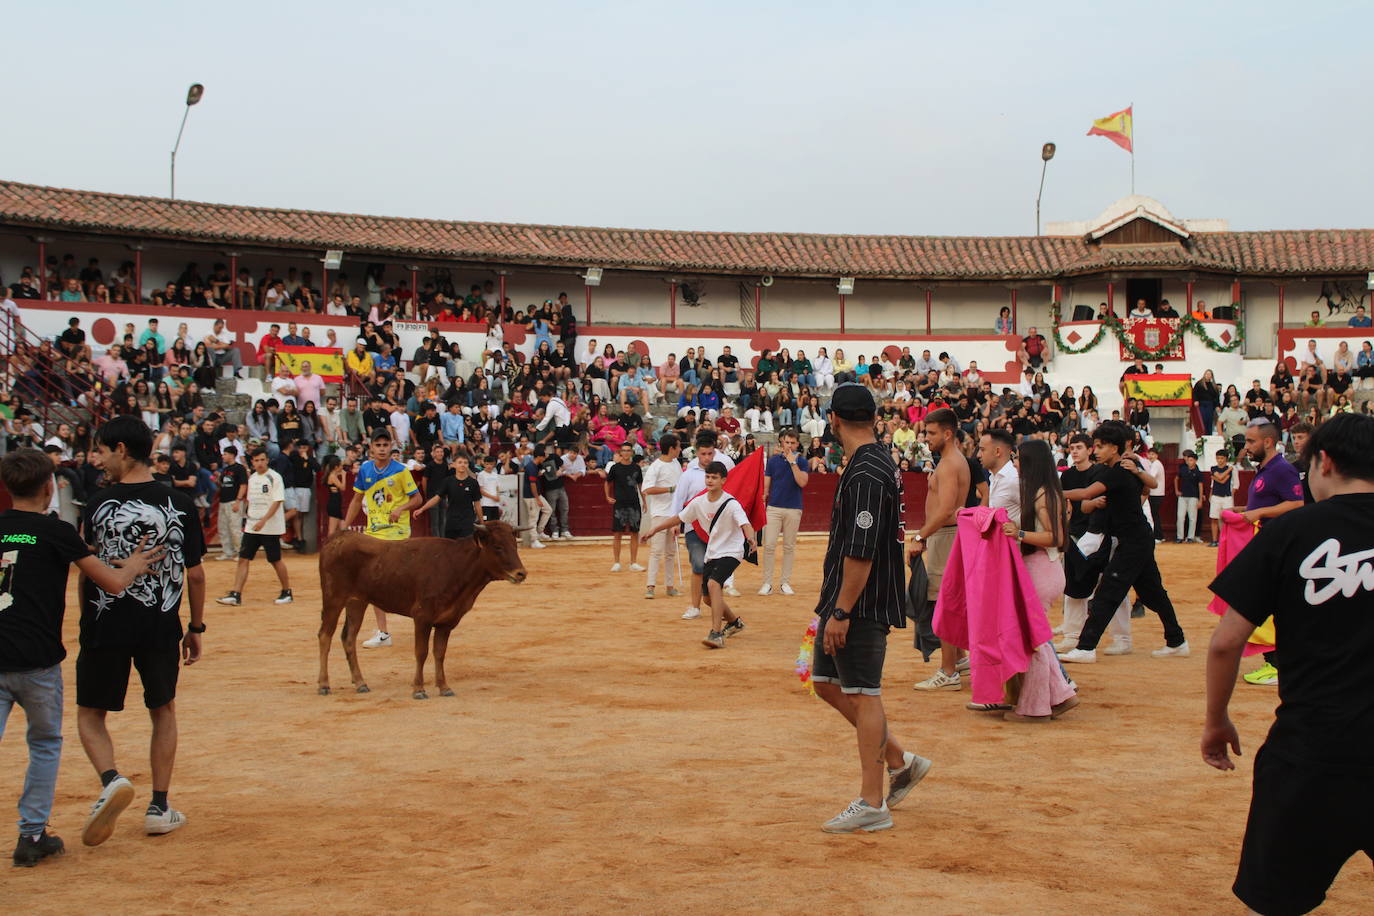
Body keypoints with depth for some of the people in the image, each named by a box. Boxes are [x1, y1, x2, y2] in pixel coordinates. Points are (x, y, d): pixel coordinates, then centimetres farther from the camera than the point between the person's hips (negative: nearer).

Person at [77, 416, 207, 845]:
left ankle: (111, 779, -13)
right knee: (163, 711, 19)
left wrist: (87, 624, 10)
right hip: (161, 626, 2)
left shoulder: (100, 504, -6)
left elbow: (88, 571, -2)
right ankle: (159, 806, 17)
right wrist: (196, 628, 11)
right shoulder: (180, 504, -1)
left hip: (106, 627, -2)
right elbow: (195, 573, 1)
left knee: (90, 713, 13)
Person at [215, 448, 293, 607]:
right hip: (252, 527, 6)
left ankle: (287, 593, 18)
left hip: (270, 528, -6)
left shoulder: (274, 477, -9)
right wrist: (250, 519, 18)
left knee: (276, 561, 3)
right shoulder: (252, 478, 12)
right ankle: (235, 595, -2)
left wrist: (263, 521, -25)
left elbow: (277, 501, -17)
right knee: (243, 559, -1)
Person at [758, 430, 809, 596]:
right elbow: (766, 485, 8)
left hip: (794, 509, 0)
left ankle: (786, 583, 12)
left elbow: (802, 482, -12)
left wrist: (793, 463, -13)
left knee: (789, 546, 5)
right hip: (774, 508, 0)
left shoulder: (801, 461, 4)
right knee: (769, 545, -6)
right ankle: (767, 583, -2)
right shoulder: (773, 460, 6)